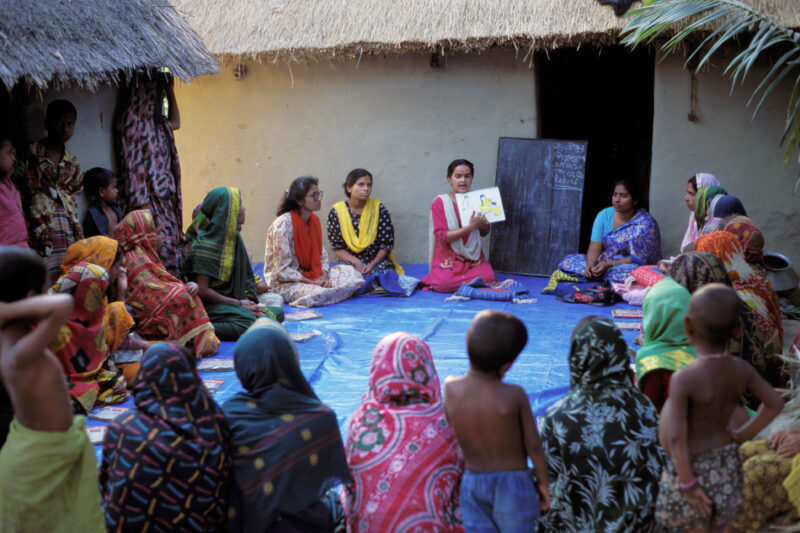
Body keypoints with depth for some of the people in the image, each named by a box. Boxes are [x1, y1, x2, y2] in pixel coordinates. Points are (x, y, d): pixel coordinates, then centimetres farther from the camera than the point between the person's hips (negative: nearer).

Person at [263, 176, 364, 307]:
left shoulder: (314, 220, 6)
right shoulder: (283, 224, -20)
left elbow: (321, 253, 14)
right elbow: (282, 271, -20)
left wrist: (324, 274, -6)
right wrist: (311, 281, -18)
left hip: (312, 276, 8)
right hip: (284, 283, -8)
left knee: (351, 272, -3)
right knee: (319, 294, -35)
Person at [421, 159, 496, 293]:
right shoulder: (440, 202, -5)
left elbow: (484, 233, 16)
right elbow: (442, 236, -14)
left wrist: (483, 224, -9)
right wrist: (471, 227, -22)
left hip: (473, 258, 4)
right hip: (448, 258, -4)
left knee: (488, 277, -24)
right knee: (444, 284, -31)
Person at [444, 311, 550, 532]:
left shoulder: (450, 387, -14)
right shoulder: (515, 395, -21)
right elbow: (534, 445, -10)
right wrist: (543, 482, 3)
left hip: (472, 484, 3)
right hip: (513, 485, -3)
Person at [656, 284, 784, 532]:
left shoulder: (683, 379, -28)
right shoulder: (741, 370, -10)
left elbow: (677, 438, -29)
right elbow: (775, 403, 1)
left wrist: (687, 483, -19)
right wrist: (743, 434, 6)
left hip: (691, 467, -6)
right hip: (727, 463, 6)